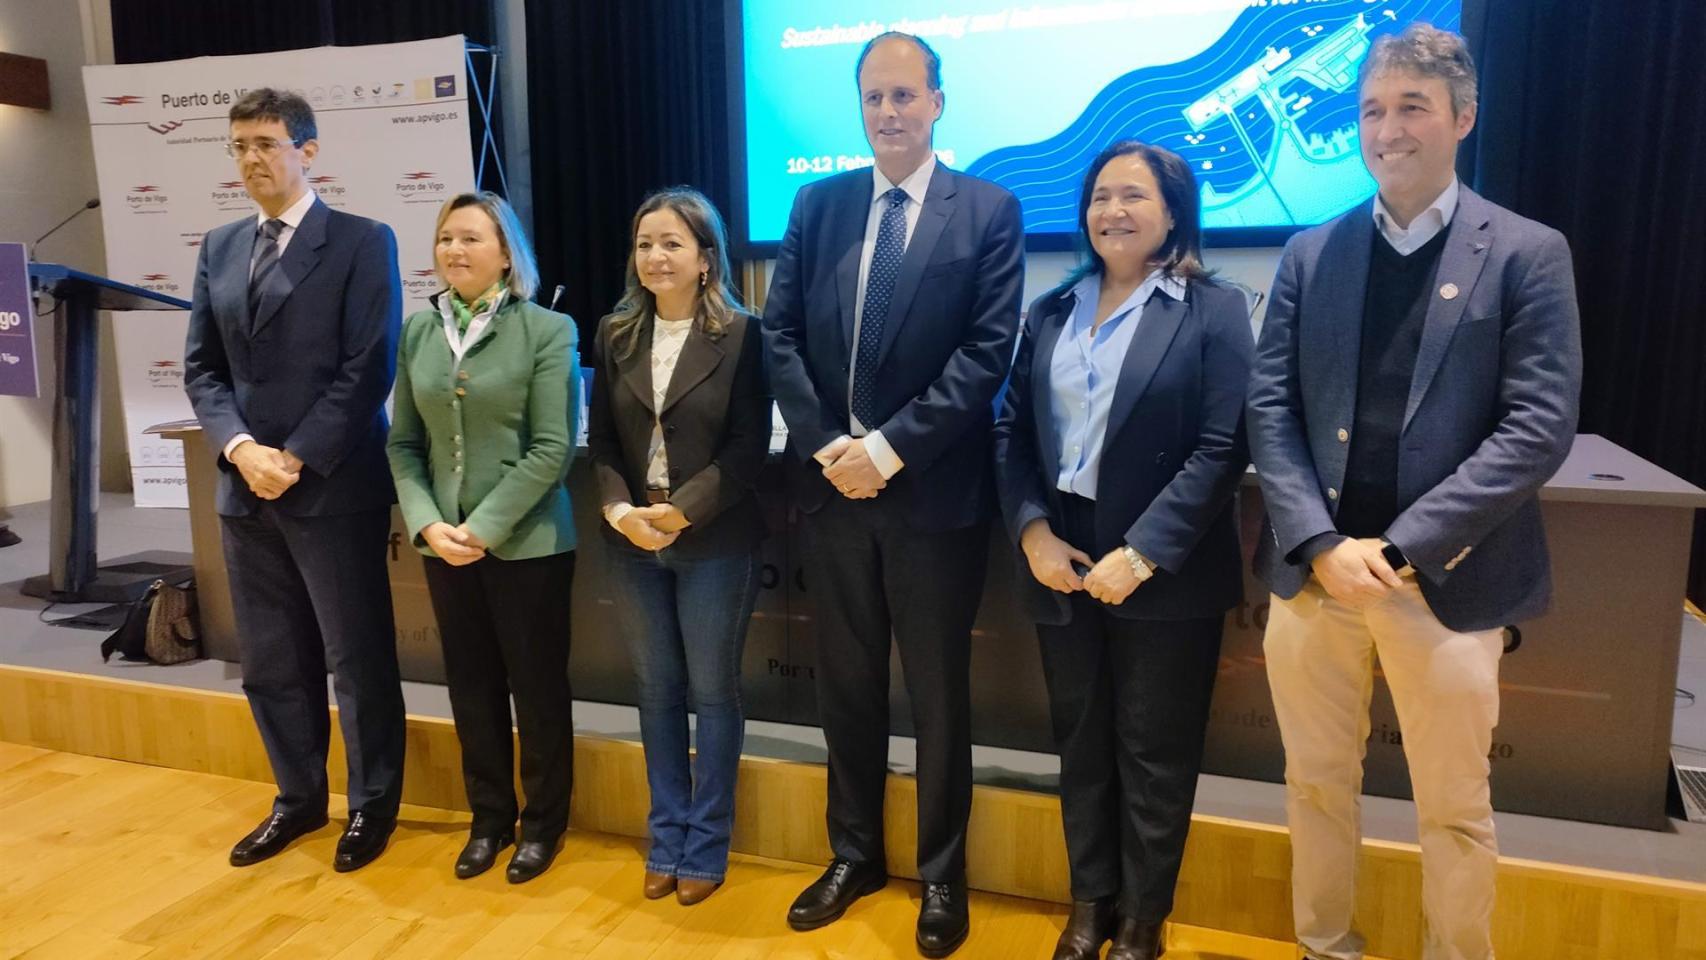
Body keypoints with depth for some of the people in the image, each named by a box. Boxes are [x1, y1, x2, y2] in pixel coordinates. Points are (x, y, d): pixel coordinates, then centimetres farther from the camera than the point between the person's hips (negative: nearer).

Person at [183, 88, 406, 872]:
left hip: (333, 488, -6)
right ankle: (299, 798, 32)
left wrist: (297, 458, -16)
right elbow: (201, 366, 10)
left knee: (357, 657, 5)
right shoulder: (219, 248, 14)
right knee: (269, 660, 14)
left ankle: (373, 804, 22)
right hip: (244, 486, 6)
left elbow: (368, 369, -12)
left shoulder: (363, 243, -4)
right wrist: (239, 447, -8)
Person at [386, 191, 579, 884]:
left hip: (526, 542, -4)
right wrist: (426, 523, -7)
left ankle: (543, 822, 27)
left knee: (537, 685, 7)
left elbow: (552, 448, -13)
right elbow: (404, 443, 7)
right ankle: (489, 817, 32)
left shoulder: (547, 331, -8)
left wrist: (485, 527, -16)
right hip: (444, 542, 4)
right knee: (471, 685, 14)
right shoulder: (417, 332, 5)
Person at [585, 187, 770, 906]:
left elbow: (749, 444, -10)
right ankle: (666, 839, 28)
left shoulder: (740, 334, -6)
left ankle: (706, 846, 22)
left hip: (715, 543, -4)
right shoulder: (615, 335, 6)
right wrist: (620, 510, -13)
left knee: (713, 692, 7)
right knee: (656, 690, 13)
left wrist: (682, 511, -18)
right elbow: (601, 440, 5)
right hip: (632, 542, 4)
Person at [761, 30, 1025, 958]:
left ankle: (941, 874, 28)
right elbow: (779, 334, 3)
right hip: (830, 486, 4)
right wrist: (826, 445, -9)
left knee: (938, 694, 10)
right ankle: (855, 852, 34)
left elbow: (987, 352, -10)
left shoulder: (990, 211, -1)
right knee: (845, 685, 15)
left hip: (934, 493, -3)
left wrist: (889, 447, -16)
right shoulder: (816, 205, 9)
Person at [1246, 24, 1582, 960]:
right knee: (1317, 782, 16)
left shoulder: (1527, 253, -1)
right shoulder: (1310, 253, 7)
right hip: (1313, 569, 3)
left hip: (1446, 579, -2)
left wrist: (1399, 546, -16)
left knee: (1453, 807, 12)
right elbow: (1269, 409, 1)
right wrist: (1321, 544, -11)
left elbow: (1539, 427, -9)